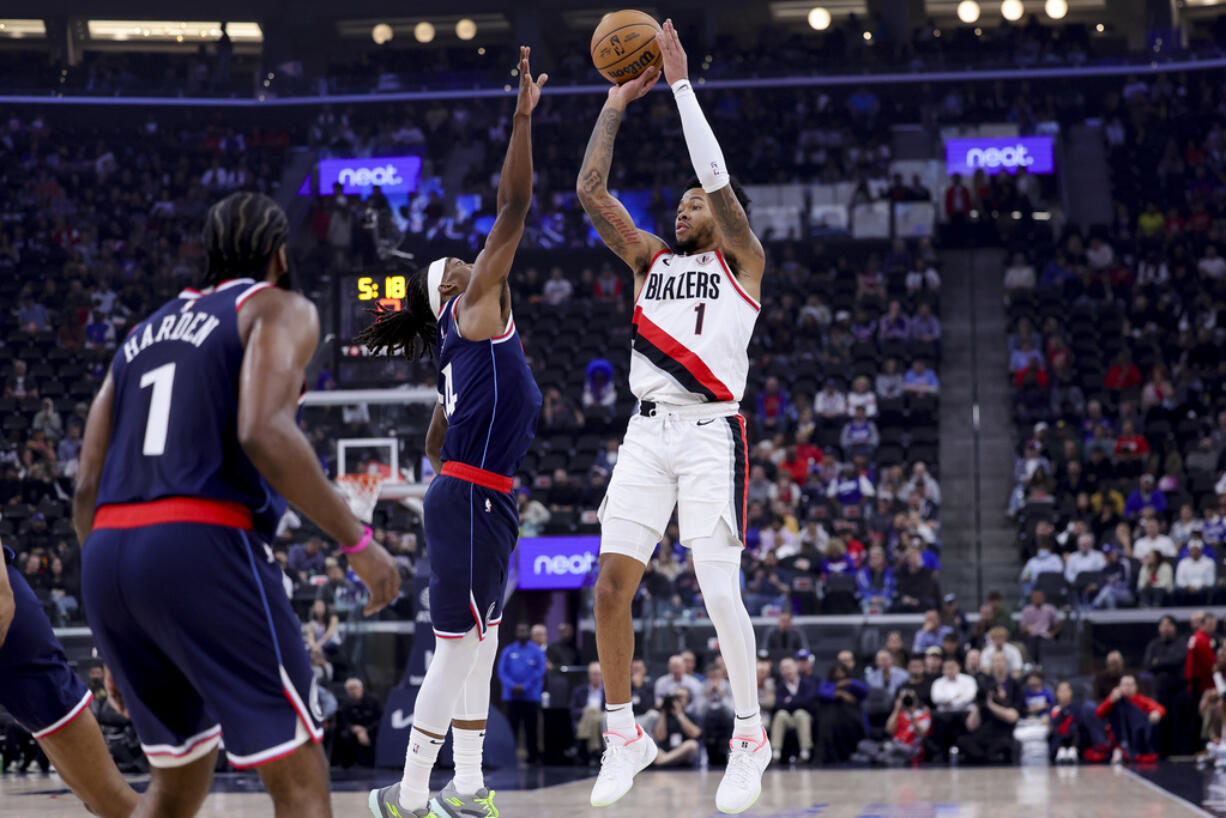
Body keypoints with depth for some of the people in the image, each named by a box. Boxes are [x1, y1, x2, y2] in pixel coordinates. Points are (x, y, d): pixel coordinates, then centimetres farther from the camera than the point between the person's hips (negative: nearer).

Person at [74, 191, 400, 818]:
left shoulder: (145, 332, 26)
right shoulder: (278, 309, 7)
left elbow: (87, 491, 20)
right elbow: (264, 434, -15)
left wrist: (118, 644, 25)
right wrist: (357, 541, -7)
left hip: (106, 556, 7)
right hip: (203, 550, -7)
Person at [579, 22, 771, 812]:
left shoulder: (744, 263, 6)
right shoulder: (651, 259, 19)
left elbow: (717, 178, -7)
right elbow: (592, 192, 11)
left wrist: (681, 82, -5)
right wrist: (618, 102, 10)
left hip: (710, 433, -5)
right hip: (648, 430, 5)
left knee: (719, 591, -11)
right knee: (612, 583, -4)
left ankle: (751, 737, 4)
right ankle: (626, 735, 8)